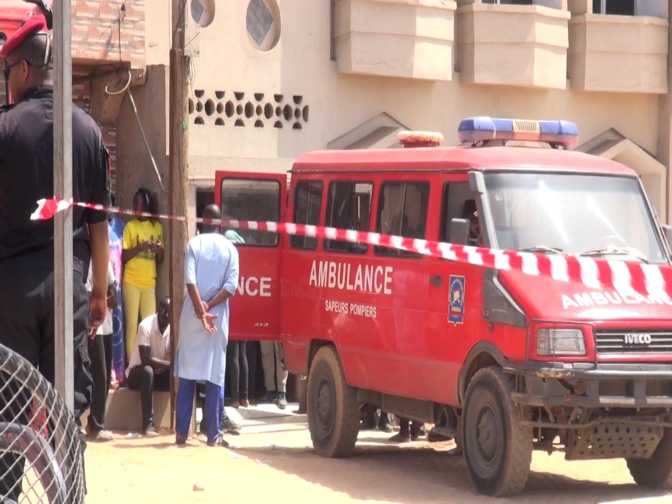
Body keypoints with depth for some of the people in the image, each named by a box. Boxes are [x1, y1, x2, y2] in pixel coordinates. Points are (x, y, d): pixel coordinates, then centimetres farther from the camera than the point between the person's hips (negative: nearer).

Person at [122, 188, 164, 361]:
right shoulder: (130, 226, 2)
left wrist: (160, 252, -8)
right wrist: (140, 247, -18)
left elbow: (159, 261, 14)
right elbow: (123, 257, -3)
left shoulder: (157, 227, 11)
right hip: (131, 282, -3)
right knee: (131, 325, -4)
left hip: (150, 283, 3)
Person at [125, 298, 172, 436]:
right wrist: (169, 364, -35)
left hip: (160, 373, 5)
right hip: (137, 373, -5)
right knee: (148, 371, -37)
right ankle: (148, 423, -38)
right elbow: (145, 359, -29)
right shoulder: (146, 326, -22)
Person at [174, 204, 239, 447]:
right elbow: (231, 285, -7)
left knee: (187, 375, 6)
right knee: (216, 376, 2)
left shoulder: (194, 244, 0)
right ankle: (213, 434, 0)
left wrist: (200, 309, -13)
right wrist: (209, 306, -7)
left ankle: (181, 432, 5)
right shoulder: (230, 249, 2)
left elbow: (190, 279, -11)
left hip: (192, 316, 0)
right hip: (218, 317, 0)